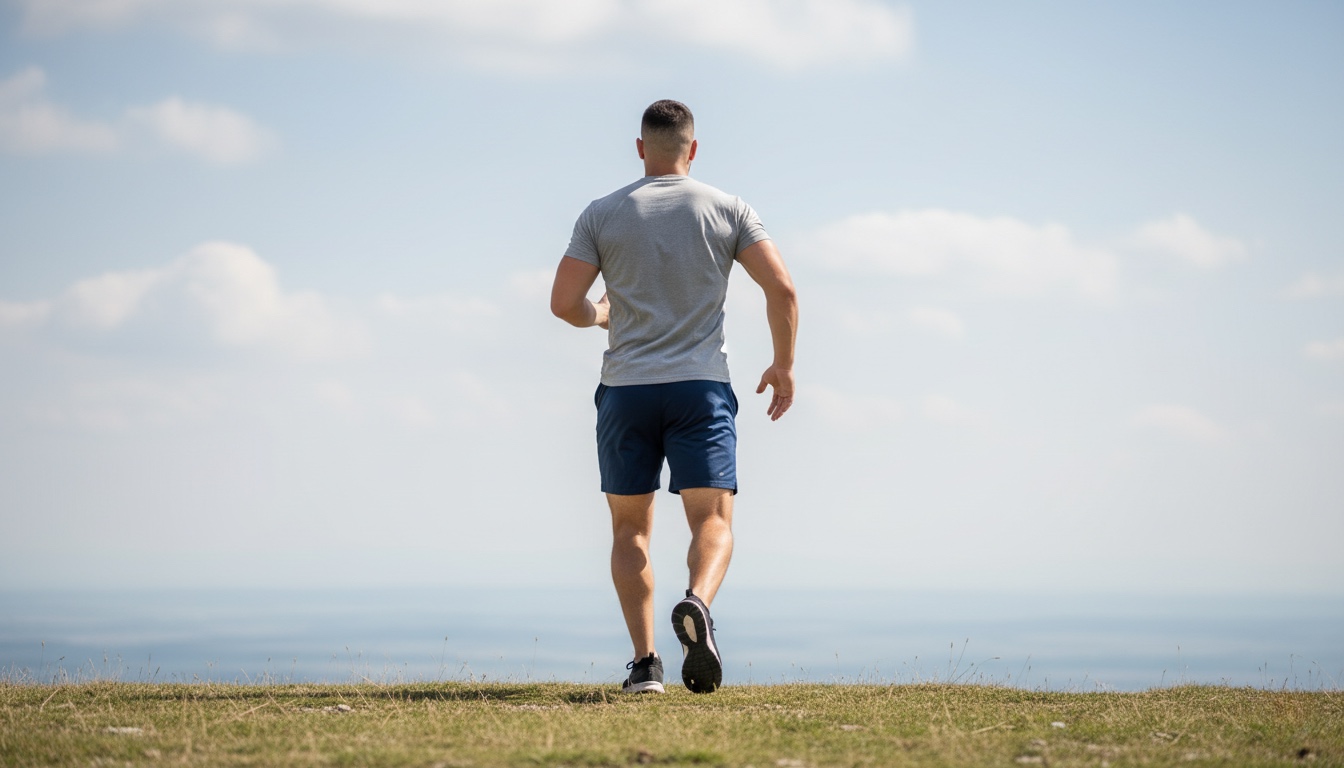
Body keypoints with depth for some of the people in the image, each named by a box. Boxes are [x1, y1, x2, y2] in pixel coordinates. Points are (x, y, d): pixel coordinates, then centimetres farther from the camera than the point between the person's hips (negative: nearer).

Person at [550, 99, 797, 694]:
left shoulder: (602, 215, 3)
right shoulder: (727, 211, 4)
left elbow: (564, 303, -3)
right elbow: (782, 289, -3)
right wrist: (784, 365, 8)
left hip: (625, 391, 1)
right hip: (701, 388, -1)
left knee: (630, 529, 11)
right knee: (712, 522, -1)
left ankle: (644, 662, 2)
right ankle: (697, 603, -33)